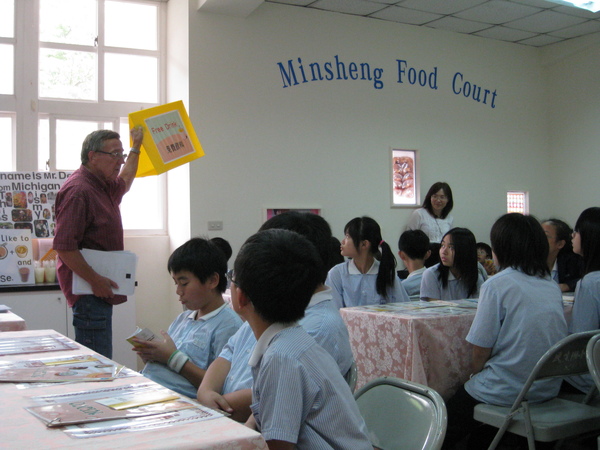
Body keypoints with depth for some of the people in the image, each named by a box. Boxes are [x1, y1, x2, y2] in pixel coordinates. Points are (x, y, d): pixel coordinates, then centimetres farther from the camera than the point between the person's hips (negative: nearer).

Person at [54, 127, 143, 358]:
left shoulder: (104, 186, 15)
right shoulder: (78, 190, -17)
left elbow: (124, 182, 41)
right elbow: (63, 246, -22)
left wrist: (136, 148, 44)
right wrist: (94, 280, -22)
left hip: (101, 289, 10)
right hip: (89, 292, -10)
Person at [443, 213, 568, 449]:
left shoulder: (497, 285, -14)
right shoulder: (552, 286, 6)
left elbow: (481, 349, -13)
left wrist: (474, 375, 6)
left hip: (507, 391, -7)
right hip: (548, 388, 7)